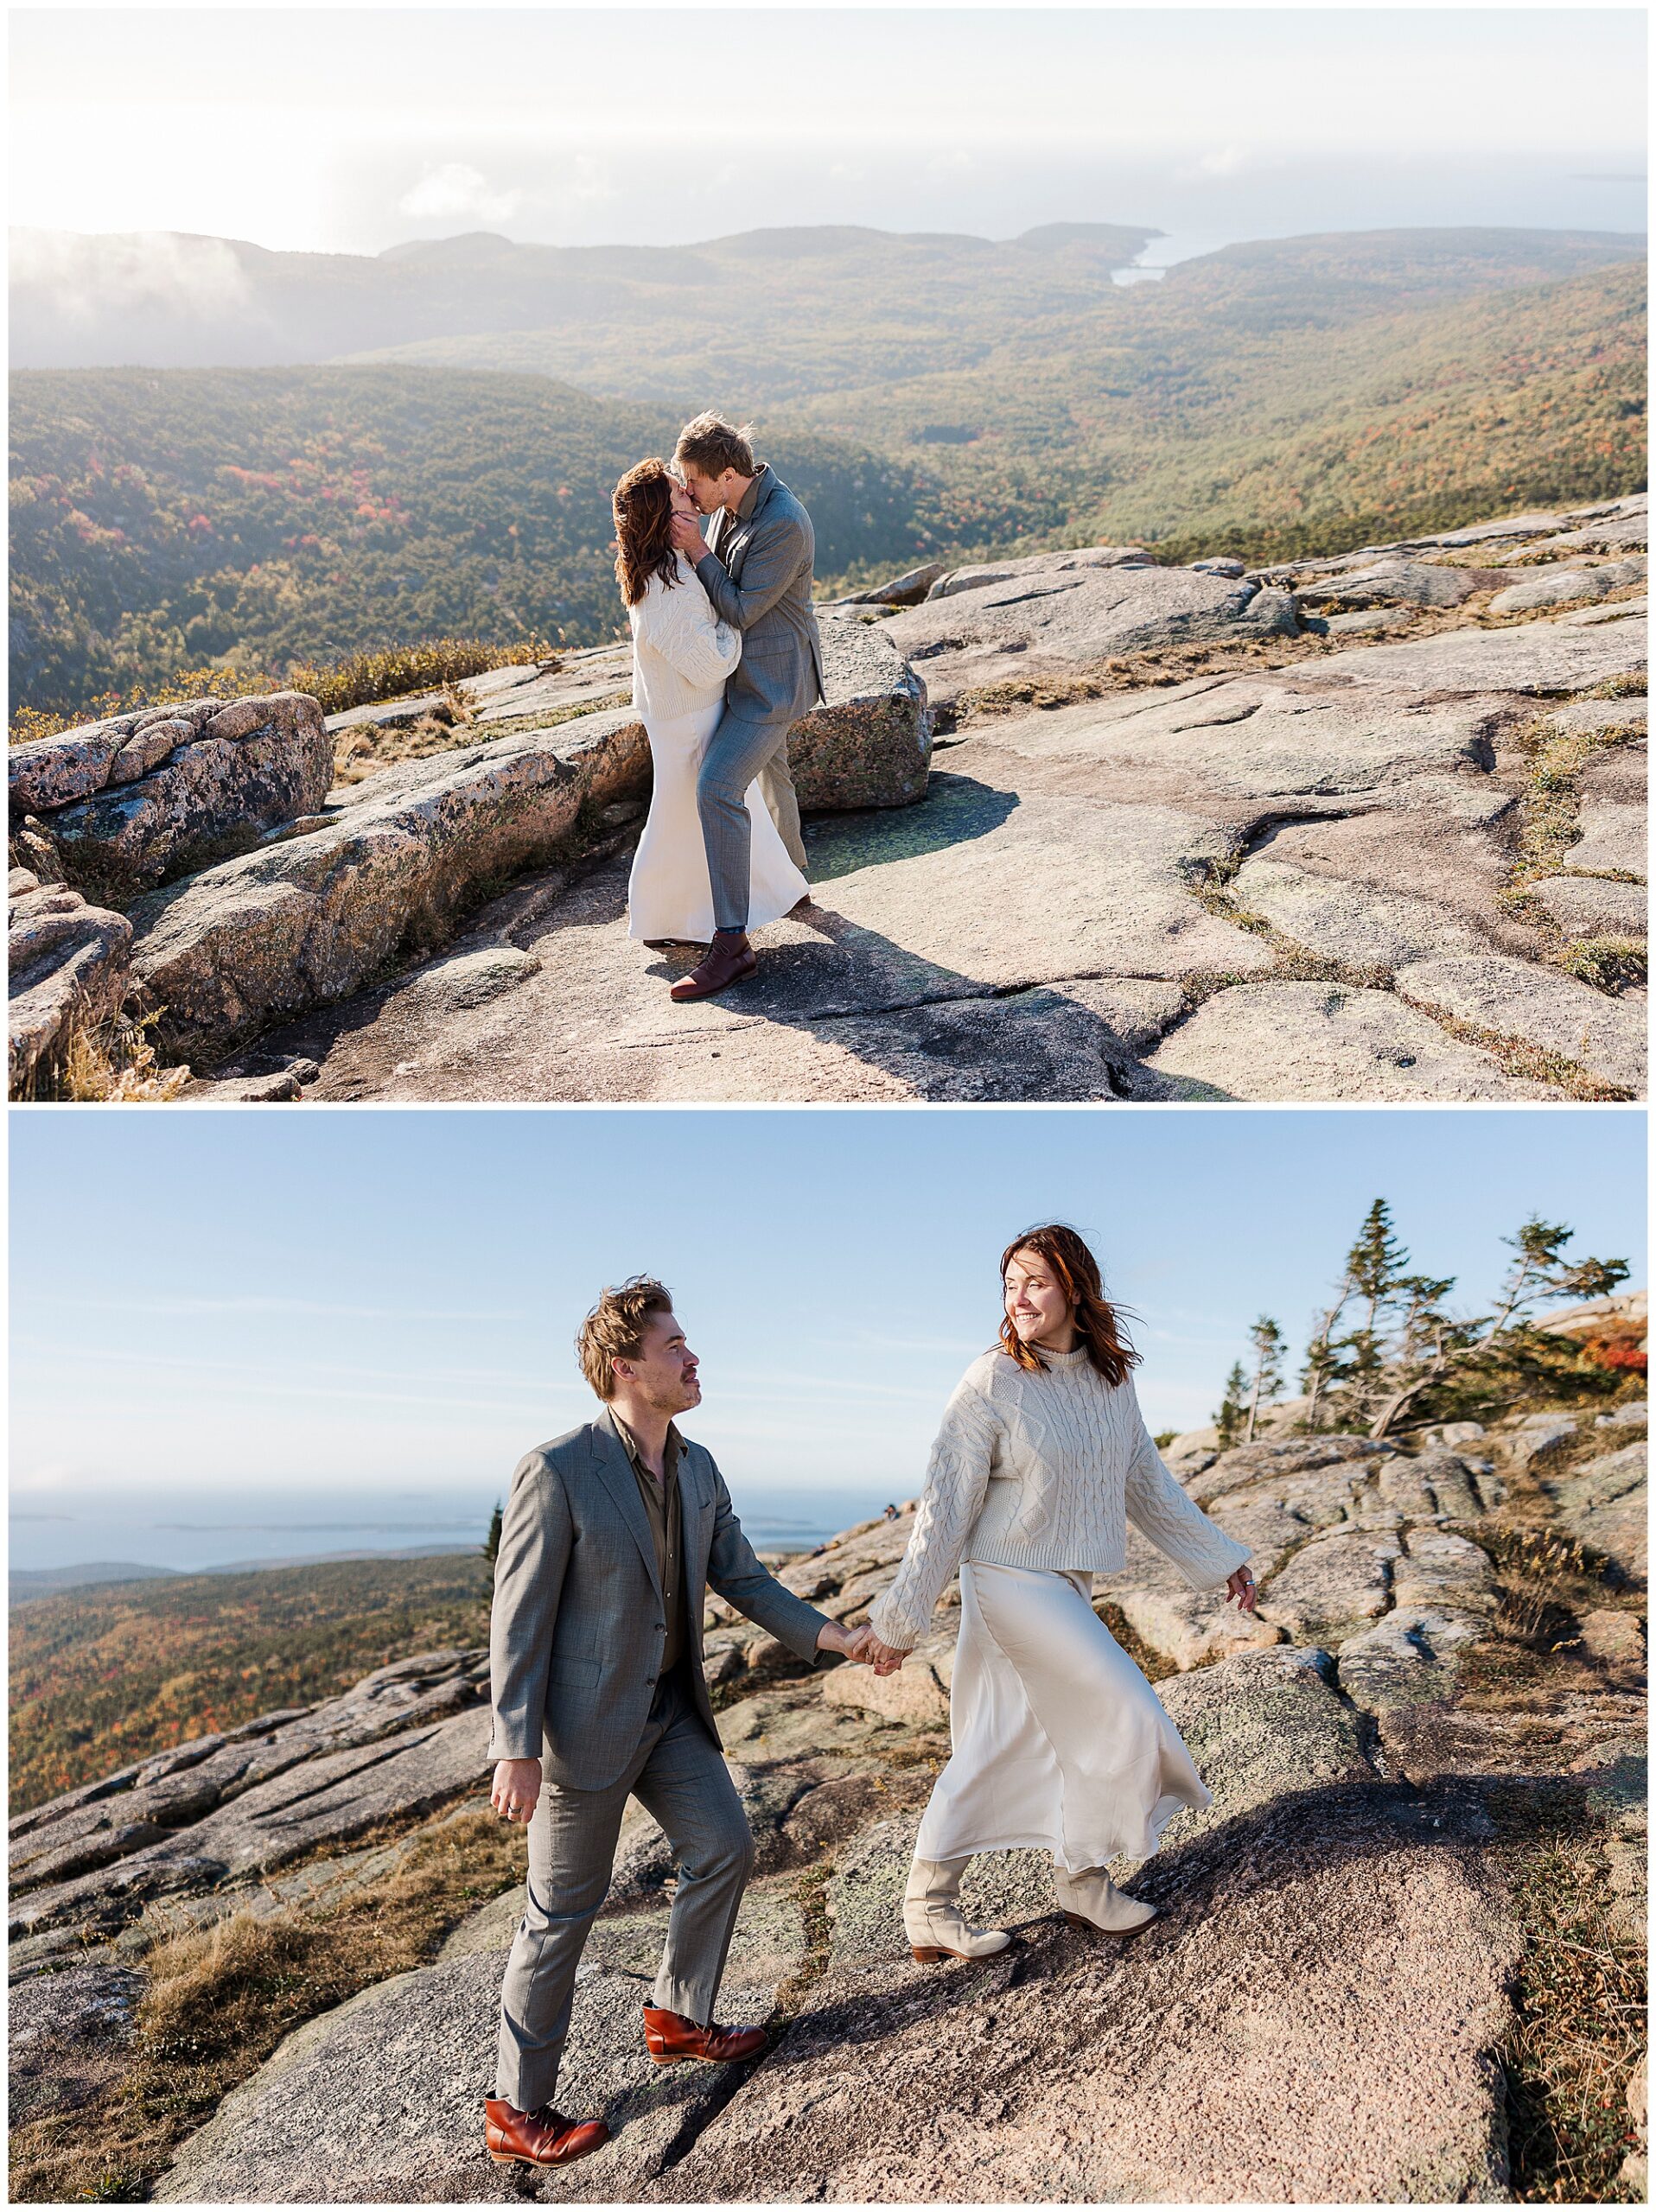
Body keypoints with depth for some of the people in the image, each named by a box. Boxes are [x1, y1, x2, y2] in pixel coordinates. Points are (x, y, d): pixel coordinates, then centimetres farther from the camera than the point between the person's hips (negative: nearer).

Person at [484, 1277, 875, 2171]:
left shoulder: (697, 1468, 0)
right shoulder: (557, 1470, -23)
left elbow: (743, 1581, 7)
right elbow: (518, 1617, -19)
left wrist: (835, 1638, -3)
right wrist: (516, 1752, -19)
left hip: (670, 1706, 7)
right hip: (584, 1719, -7)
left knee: (723, 1848, 11)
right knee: (565, 1909, 5)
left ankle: (677, 2018, 35)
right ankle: (516, 2111, 24)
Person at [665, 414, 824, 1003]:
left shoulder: (783, 526, -26)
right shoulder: (733, 503, 2)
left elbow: (741, 610, -23)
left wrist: (697, 550, -18)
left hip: (773, 678, -10)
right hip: (750, 669, 10)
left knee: (718, 788, -21)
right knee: (768, 769, 27)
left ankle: (731, 943, -21)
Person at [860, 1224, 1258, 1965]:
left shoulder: (1111, 1380, 2)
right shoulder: (991, 1383, -16)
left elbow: (1147, 1483, 15)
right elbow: (945, 1506, -15)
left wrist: (1217, 1557, 18)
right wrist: (900, 1617, -14)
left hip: (1068, 1585, 6)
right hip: (1012, 1579, -6)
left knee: (996, 1749, 11)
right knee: (1126, 1713, -3)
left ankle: (927, 1911, 23)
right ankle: (1082, 1882, 19)